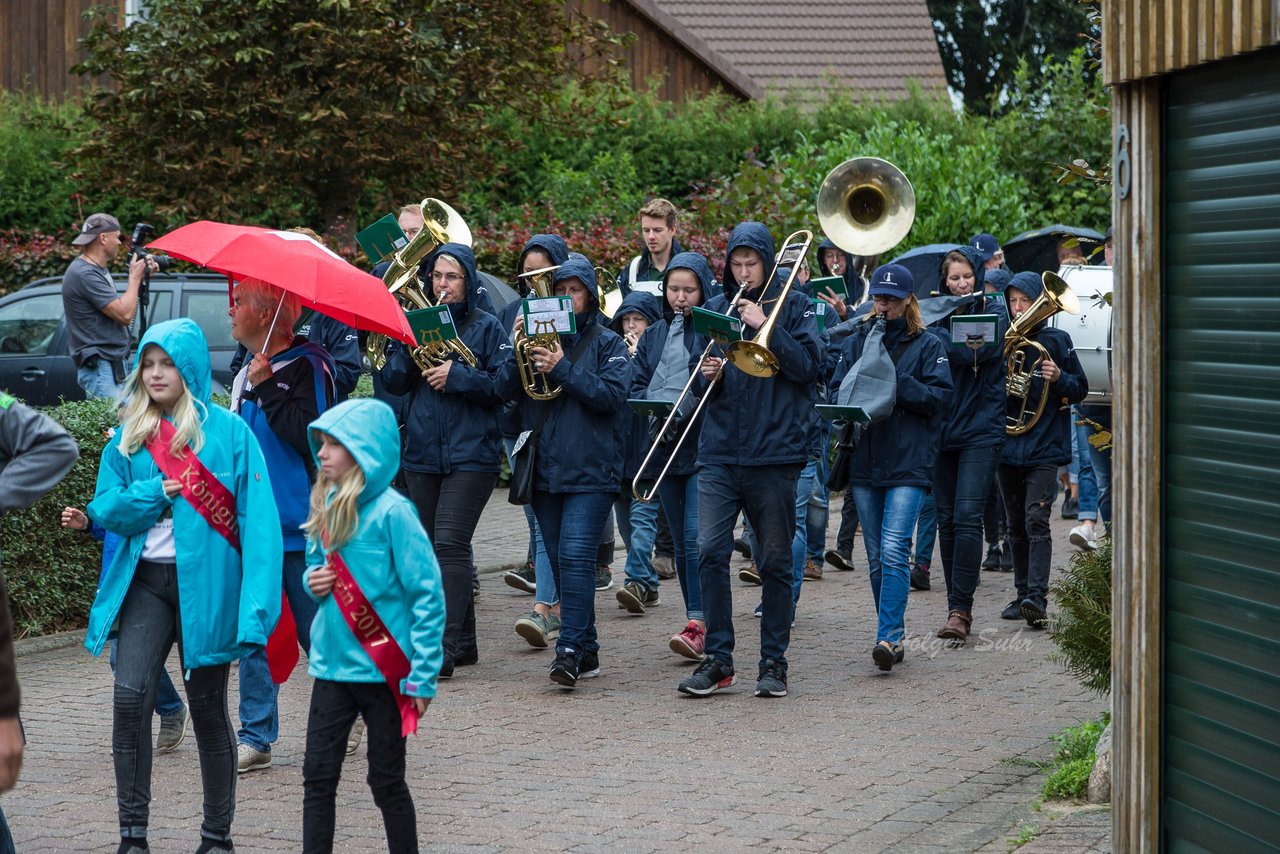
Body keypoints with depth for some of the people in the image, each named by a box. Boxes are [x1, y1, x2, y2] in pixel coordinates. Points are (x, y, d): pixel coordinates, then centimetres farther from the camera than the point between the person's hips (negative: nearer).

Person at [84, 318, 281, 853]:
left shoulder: (229, 432, -3)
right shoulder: (129, 436, 10)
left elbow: (256, 518, -9)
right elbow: (106, 507, 7)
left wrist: (255, 602, -17)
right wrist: (158, 491, -11)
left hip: (206, 583, -3)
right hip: (145, 582, 3)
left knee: (208, 707, 6)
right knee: (130, 695, -13)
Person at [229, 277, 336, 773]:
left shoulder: (307, 366, -10)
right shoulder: (246, 375, 14)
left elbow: (308, 434, -22)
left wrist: (267, 388, -21)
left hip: (299, 526, -7)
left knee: (315, 630, 1)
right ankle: (257, 736, 9)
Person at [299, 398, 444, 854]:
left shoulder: (391, 511, -14)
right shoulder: (325, 508, 5)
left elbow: (427, 593, -15)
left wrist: (423, 674, -17)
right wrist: (313, 582, -5)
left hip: (384, 670, -6)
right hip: (332, 664, 6)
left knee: (386, 781, 6)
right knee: (318, 777, 4)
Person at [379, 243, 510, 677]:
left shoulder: (486, 326, -1)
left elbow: (503, 382, -7)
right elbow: (393, 382, 5)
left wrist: (457, 376, -17)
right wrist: (410, 351, -12)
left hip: (471, 452, -5)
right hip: (422, 450, 5)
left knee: (450, 544, -14)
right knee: (432, 545, 9)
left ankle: (445, 648, -17)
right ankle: (463, 640, 20)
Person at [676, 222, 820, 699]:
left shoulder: (793, 307, 4)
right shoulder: (715, 310, 12)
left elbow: (807, 367, -9)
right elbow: (698, 382, 13)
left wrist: (765, 326, -15)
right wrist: (709, 377, -10)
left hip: (774, 453, -2)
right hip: (719, 452, 2)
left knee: (775, 562, 3)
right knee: (710, 552, -9)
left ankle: (774, 663, 11)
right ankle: (718, 660, -2)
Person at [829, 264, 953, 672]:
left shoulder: (927, 345, 4)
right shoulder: (855, 342, 14)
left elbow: (938, 397, -6)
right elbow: (835, 391, 9)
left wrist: (892, 381, -16)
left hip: (909, 464, -4)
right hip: (864, 464, 4)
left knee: (894, 550, -17)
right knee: (876, 557, 8)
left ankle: (888, 636, -20)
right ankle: (894, 634, 20)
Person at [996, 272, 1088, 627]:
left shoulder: (1056, 341, 0)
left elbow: (1080, 390, 3)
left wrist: (1058, 378, -17)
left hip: (1044, 448, -4)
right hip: (1007, 447, 4)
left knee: (1036, 521, -16)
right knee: (1016, 527, 10)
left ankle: (1037, 596, -23)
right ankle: (1022, 594, 18)